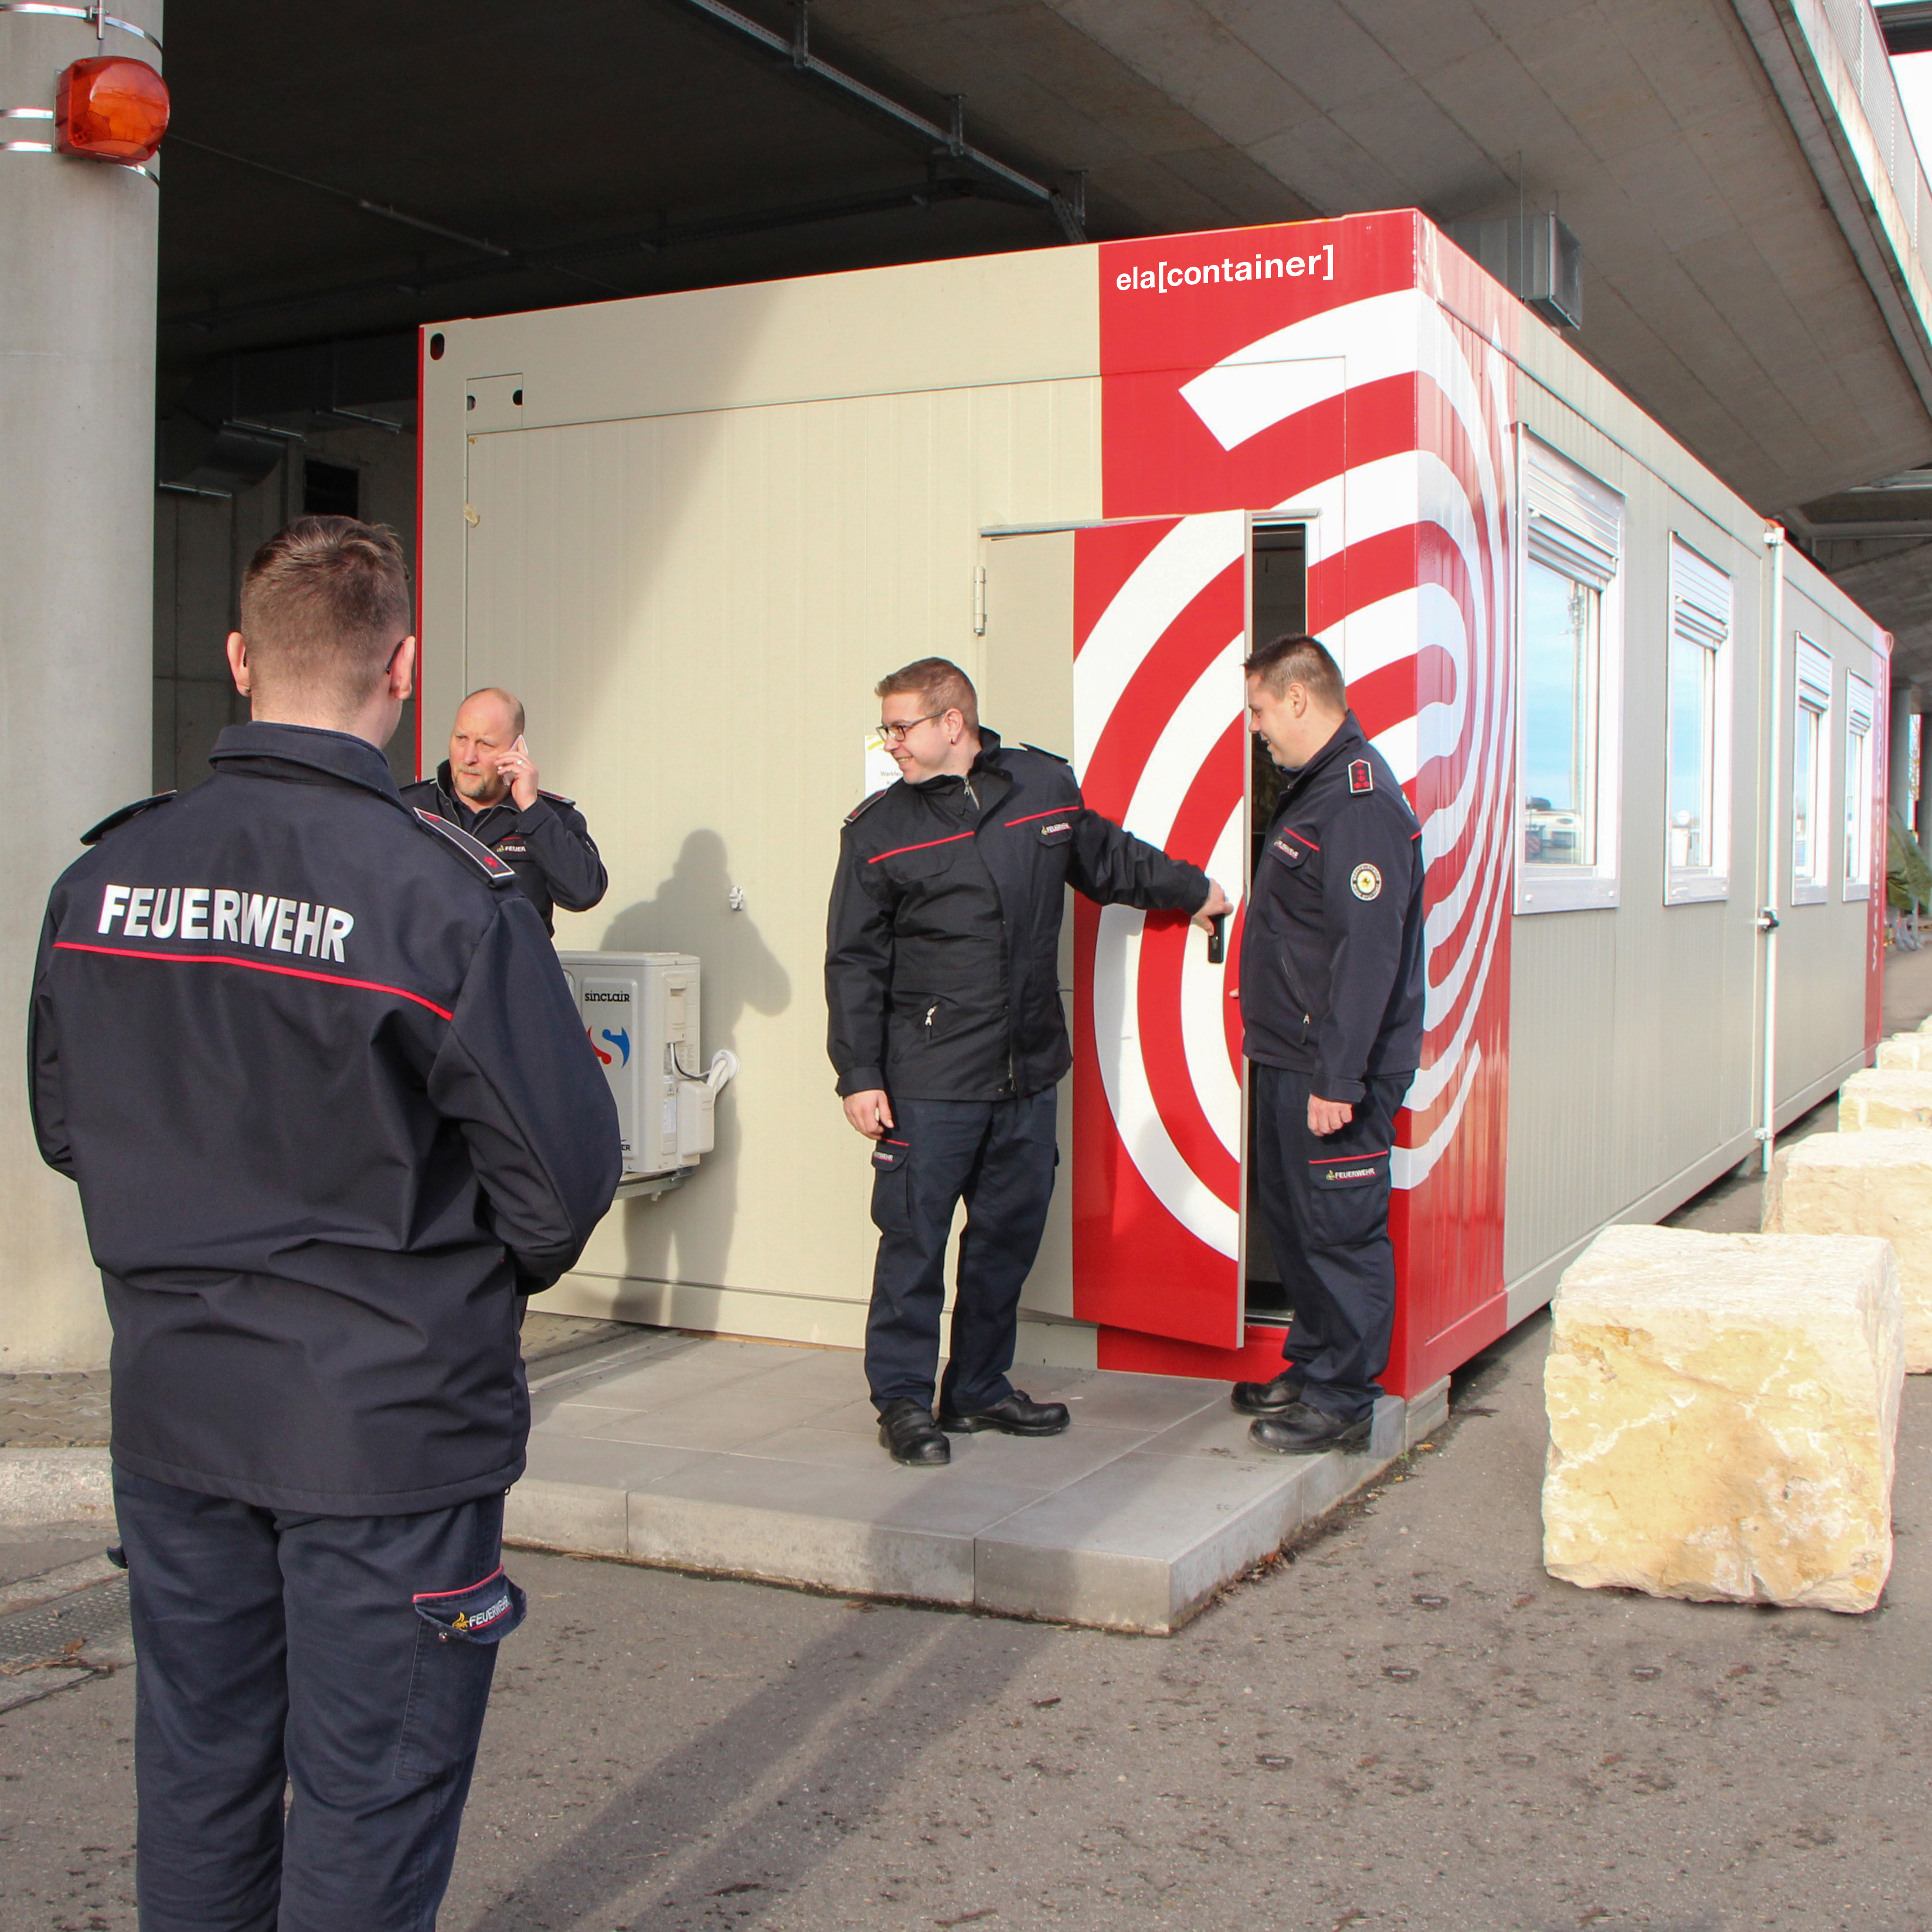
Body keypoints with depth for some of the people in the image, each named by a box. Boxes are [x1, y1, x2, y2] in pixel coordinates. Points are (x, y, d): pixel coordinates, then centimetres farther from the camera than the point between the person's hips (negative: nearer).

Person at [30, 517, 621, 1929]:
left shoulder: (104, 875, -2)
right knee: (368, 1798, 9)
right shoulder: (447, 894, -19)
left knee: (197, 1770, 20)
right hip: (388, 1423, -5)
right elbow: (566, 1172, -15)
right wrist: (487, 1277, 5)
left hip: (172, 1403, 5)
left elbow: (65, 1127, 9)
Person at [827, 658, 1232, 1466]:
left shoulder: (1046, 785, 5)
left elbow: (1105, 858, 26)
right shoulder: (878, 828, -1)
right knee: (914, 1237, -3)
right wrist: (859, 1077, -6)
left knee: (1010, 1233, 11)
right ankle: (902, 1400, 11)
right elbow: (853, 963, 0)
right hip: (929, 1080, -3)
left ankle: (980, 1389, 26)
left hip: (1030, 1072, 4)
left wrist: (1193, 889, 38)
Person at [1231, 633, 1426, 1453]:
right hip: (1290, 1060, 11)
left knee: (1340, 1230, -2)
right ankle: (1312, 1369, 30)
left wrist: (1338, 1077, -26)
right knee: (1293, 1219, 17)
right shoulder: (1313, 789, 16)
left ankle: (1342, 1400, 8)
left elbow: (1369, 951, -25)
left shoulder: (1360, 802, -18)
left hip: (1333, 1071, -11)